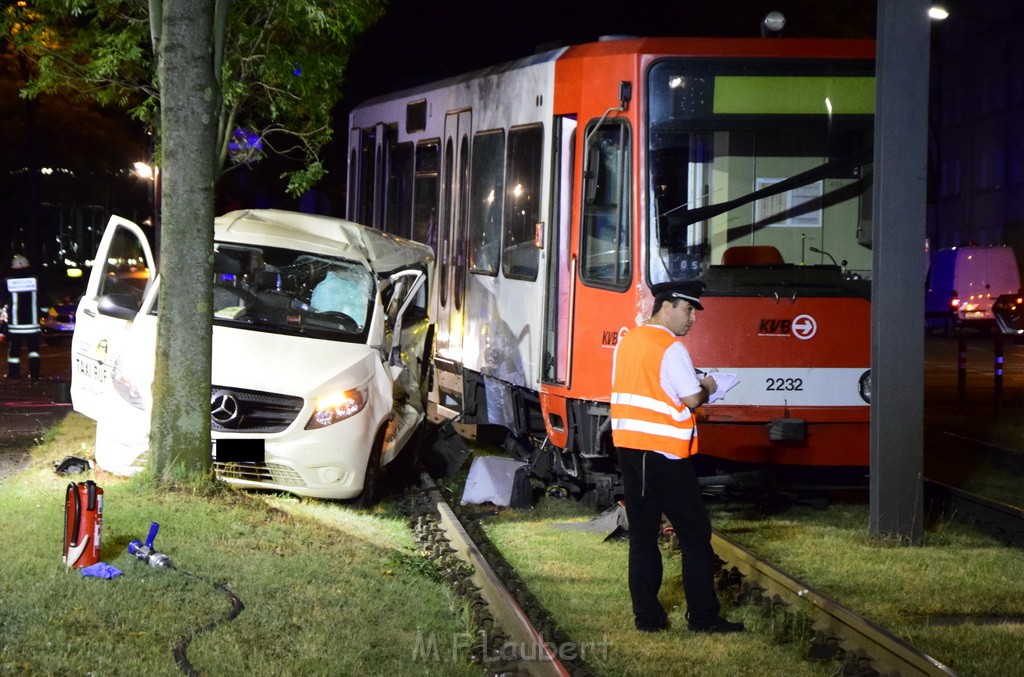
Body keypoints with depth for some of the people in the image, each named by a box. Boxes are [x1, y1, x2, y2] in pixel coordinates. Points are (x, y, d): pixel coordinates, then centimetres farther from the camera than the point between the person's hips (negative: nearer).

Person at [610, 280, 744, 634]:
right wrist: (706, 388, 7)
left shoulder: (626, 341, 11)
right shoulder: (671, 349, -13)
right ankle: (703, 616, 1)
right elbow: (692, 400, -13)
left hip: (628, 446, 8)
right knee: (695, 532, 0)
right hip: (664, 452, -8)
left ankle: (646, 616, 9)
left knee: (642, 533, 10)